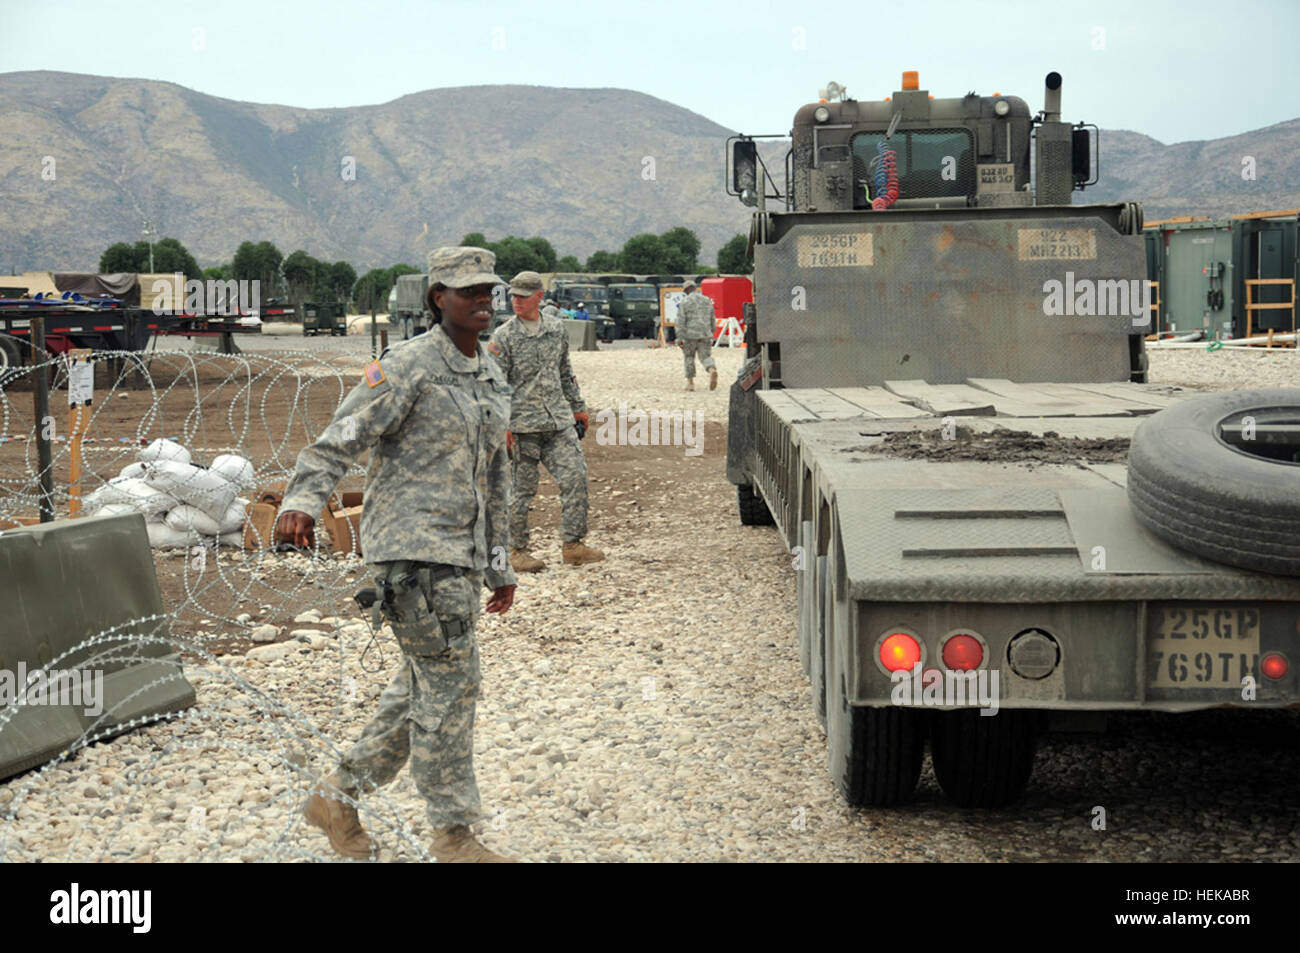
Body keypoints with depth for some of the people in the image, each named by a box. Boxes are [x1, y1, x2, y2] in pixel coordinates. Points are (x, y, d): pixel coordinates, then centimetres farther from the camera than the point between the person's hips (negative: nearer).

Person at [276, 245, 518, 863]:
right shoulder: (407, 367, -9)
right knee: (448, 679, -8)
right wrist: (302, 500, -31)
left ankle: (338, 796, 24)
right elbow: (340, 438, -14)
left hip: (462, 553, 9)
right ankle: (453, 832, 2)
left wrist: (500, 565, 22)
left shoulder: (492, 378, 16)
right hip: (413, 545, -9)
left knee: (422, 686, 12)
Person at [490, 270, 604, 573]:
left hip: (559, 420, 4)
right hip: (522, 424, -4)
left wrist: (577, 407, 25)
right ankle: (518, 551, 13)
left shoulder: (557, 329, 11)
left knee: (576, 476, -6)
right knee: (522, 489, 1)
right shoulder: (504, 337, -4)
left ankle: (573, 545, 2)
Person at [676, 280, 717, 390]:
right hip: (705, 335, 3)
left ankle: (690, 382, 12)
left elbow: (681, 321, -9)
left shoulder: (685, 302, -4)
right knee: (705, 357, 4)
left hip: (690, 335, -3)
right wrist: (711, 335, 25)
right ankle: (712, 370, -28)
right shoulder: (707, 301, 11)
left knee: (689, 357, 13)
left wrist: (680, 338, -9)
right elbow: (712, 320, 16)